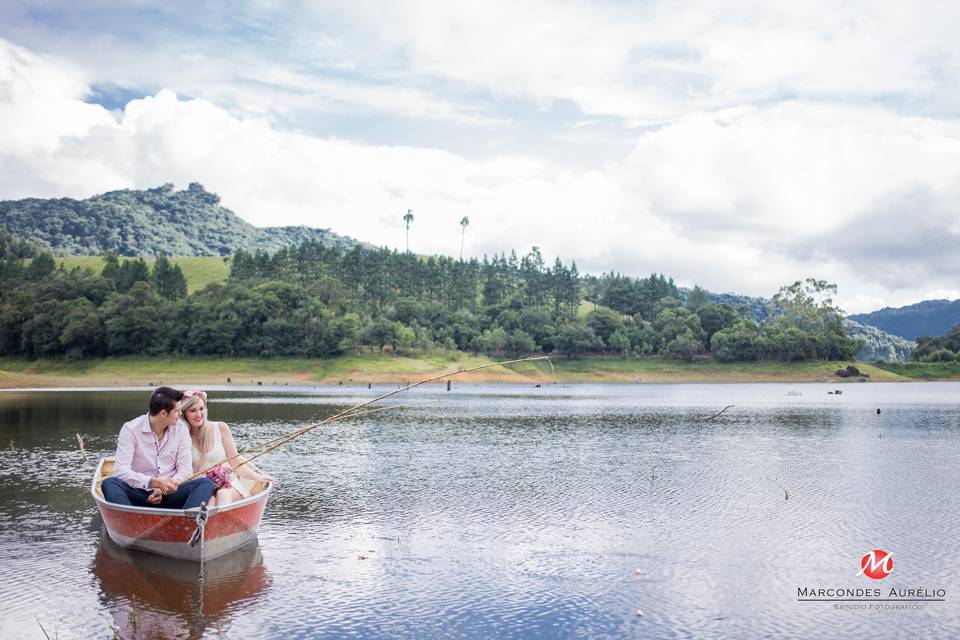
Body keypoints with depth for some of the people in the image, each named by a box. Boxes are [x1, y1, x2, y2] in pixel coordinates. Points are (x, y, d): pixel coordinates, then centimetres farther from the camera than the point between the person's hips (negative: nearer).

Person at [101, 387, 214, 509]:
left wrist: (164, 488, -16)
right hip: (139, 493, -2)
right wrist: (156, 482, -27)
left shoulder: (181, 430, 6)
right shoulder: (131, 429, -4)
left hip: (168, 495, 2)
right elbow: (121, 471, -15)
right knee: (109, 483, -29)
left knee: (206, 483, -23)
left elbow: (186, 468, 2)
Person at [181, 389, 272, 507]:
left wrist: (257, 477, -10)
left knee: (223, 495, -34)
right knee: (210, 502, -34)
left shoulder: (220, 428, 4)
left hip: (228, 484, 0)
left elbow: (235, 462, 4)